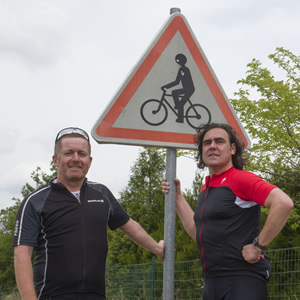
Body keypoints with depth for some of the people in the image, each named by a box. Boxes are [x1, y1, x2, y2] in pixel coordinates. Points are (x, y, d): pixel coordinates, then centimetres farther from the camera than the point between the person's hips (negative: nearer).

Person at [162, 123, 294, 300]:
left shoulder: (240, 179, -11)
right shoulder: (205, 190, 16)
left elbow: (284, 203, -24)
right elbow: (197, 232, 23)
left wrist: (258, 245, -20)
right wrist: (177, 197, 19)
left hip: (242, 279, -9)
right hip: (212, 282, 9)